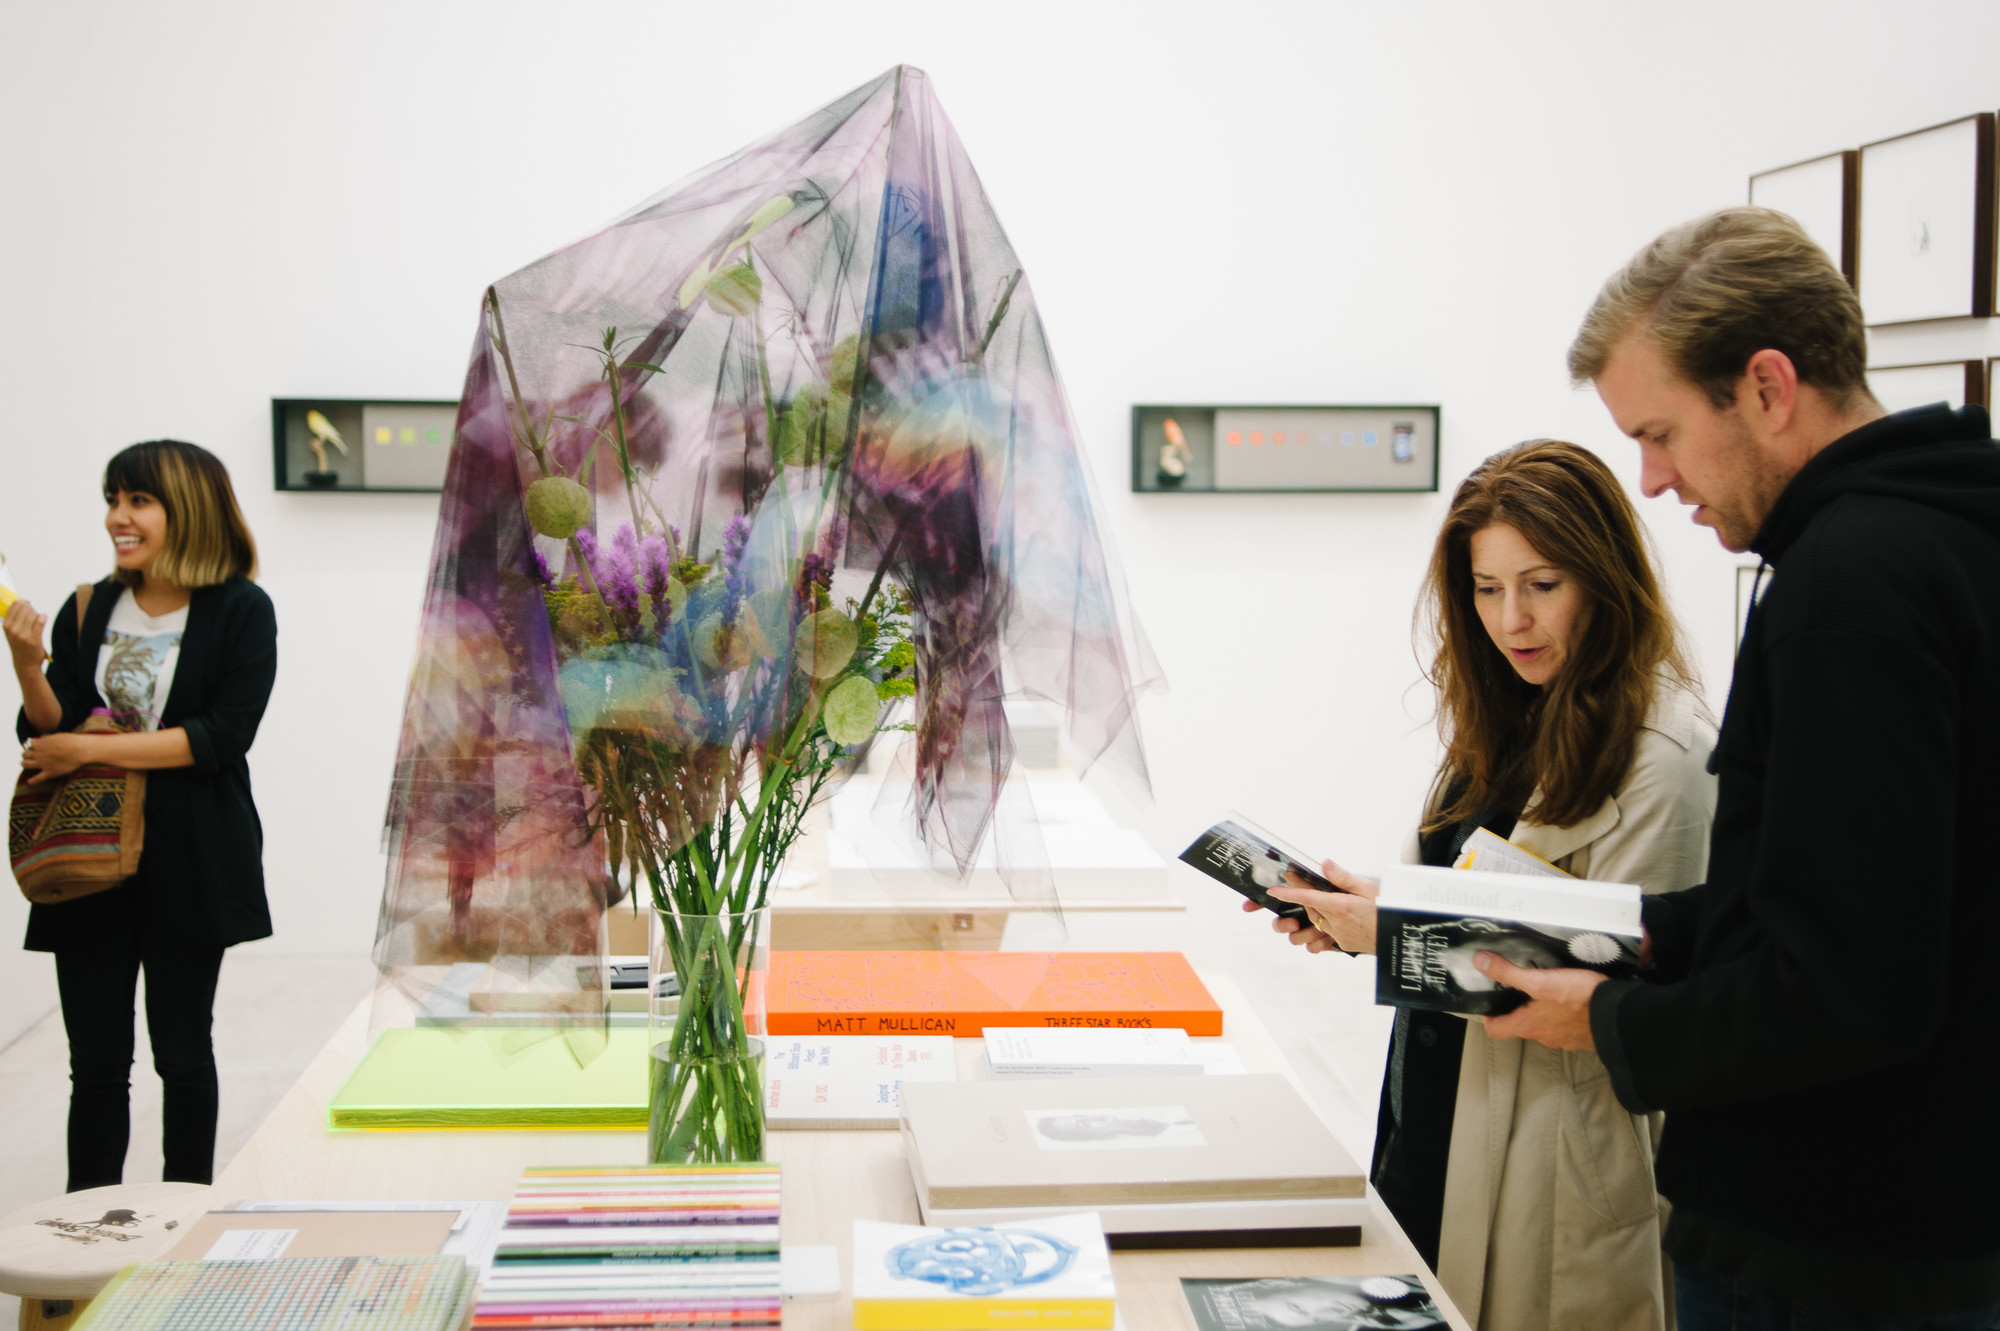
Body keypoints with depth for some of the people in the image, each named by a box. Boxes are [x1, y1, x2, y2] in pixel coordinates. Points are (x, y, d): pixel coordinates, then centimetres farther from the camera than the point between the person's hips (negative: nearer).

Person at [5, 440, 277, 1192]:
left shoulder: (241, 612, -5)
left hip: (189, 865, -3)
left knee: (182, 1051, 9)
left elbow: (225, 735, -15)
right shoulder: (88, 612, 7)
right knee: (96, 1061, 6)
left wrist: (91, 749, -17)